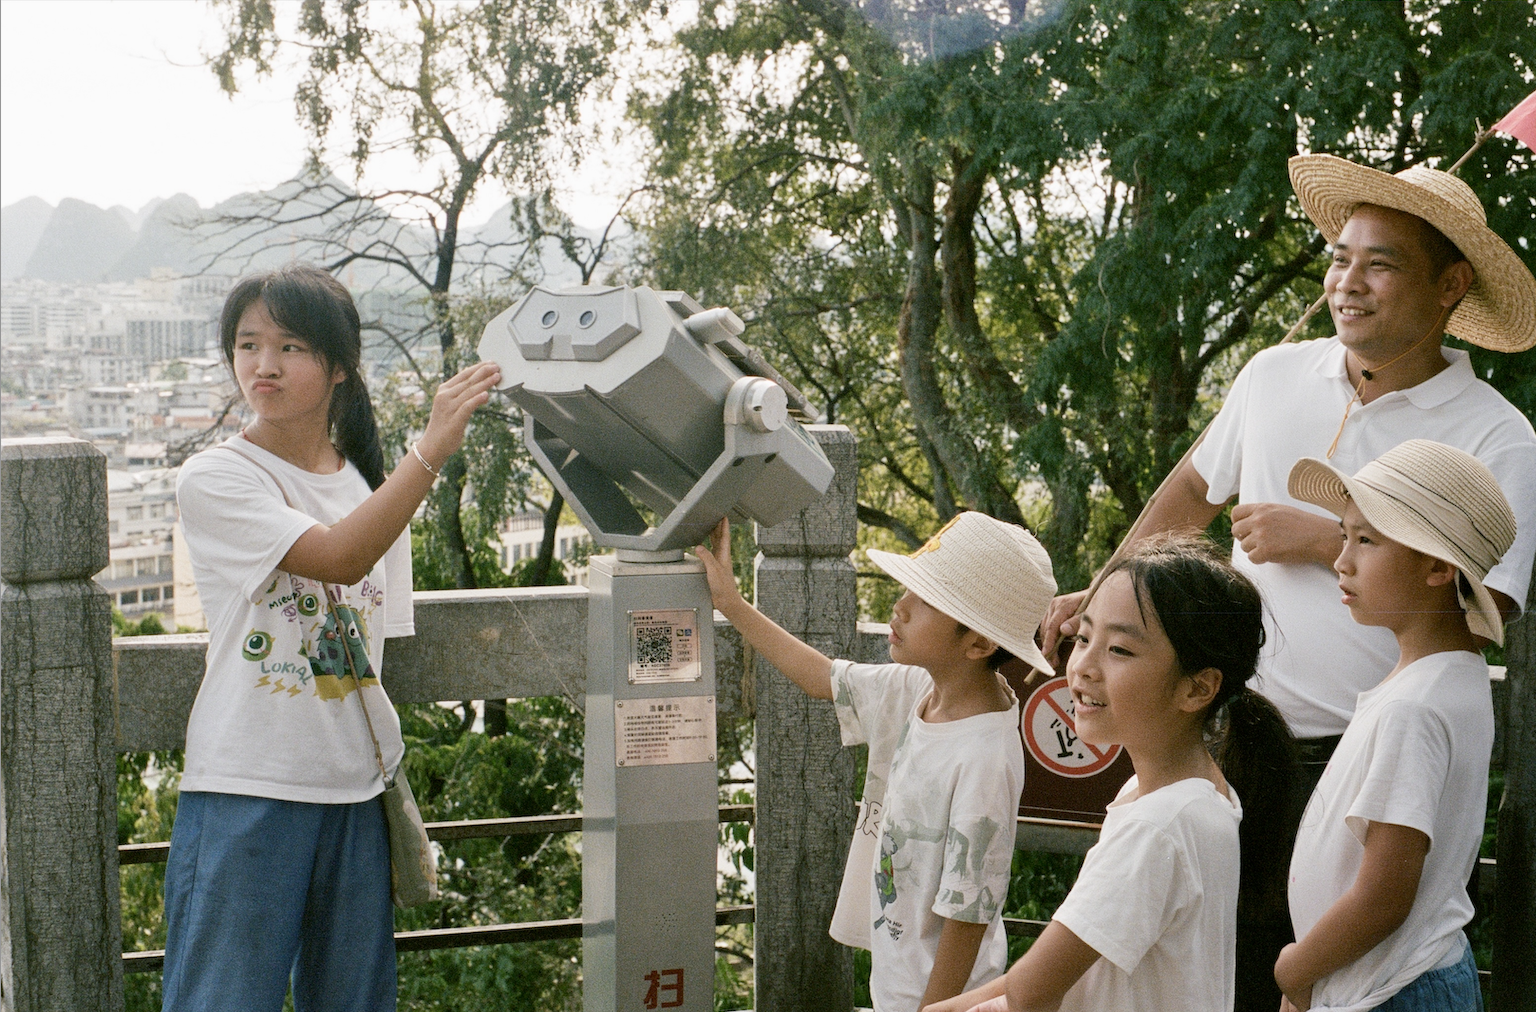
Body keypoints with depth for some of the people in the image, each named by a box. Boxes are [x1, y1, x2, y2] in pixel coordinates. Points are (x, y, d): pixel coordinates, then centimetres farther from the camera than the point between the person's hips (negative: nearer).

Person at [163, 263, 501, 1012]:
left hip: (356, 790, 5)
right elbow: (337, 558, -21)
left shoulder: (373, 486, 12)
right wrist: (432, 449, -25)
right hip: (247, 789, -5)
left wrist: (393, 778, 12)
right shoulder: (215, 480, -6)